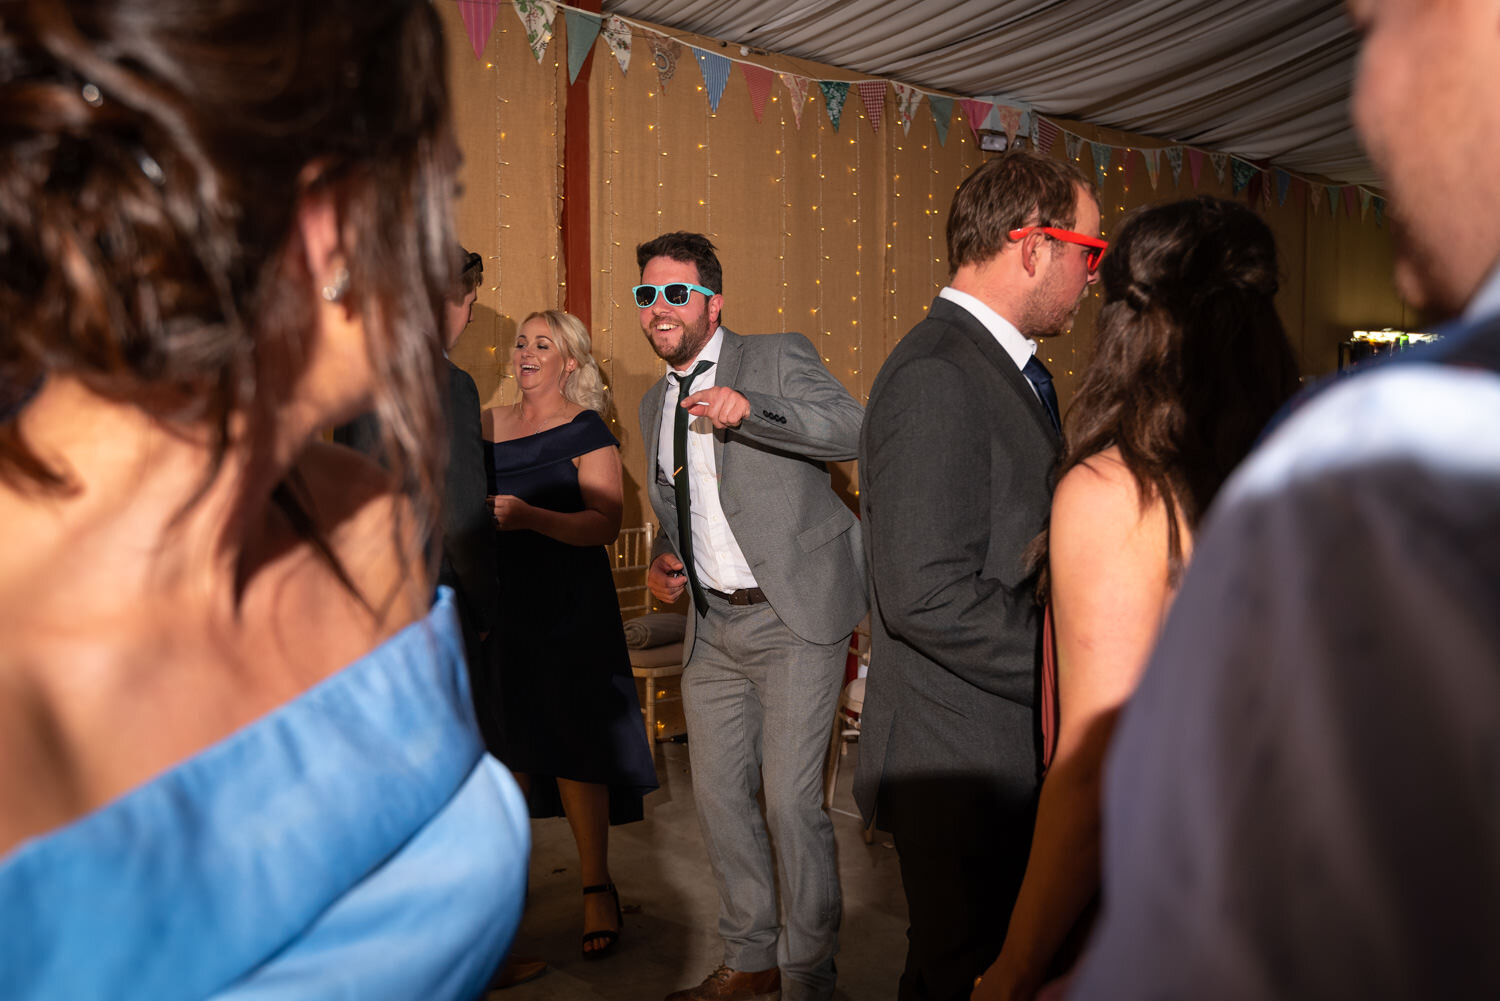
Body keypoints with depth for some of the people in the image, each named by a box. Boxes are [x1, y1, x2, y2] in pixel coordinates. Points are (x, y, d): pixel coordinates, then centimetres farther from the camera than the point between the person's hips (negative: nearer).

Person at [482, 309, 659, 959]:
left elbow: (605, 524, -14)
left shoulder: (586, 431, -3)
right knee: (506, 740, 9)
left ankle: (597, 888, 9)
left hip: (568, 608, -5)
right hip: (498, 603, 5)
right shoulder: (488, 425, 13)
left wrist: (530, 516, -26)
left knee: (574, 742, -3)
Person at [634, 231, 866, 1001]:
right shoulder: (655, 403, 15)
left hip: (795, 618, -7)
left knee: (791, 801, -5)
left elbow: (854, 428, -22)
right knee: (718, 795, 13)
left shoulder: (779, 359, -5)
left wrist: (750, 410, -35)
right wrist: (661, 562, 5)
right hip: (712, 623, 7)